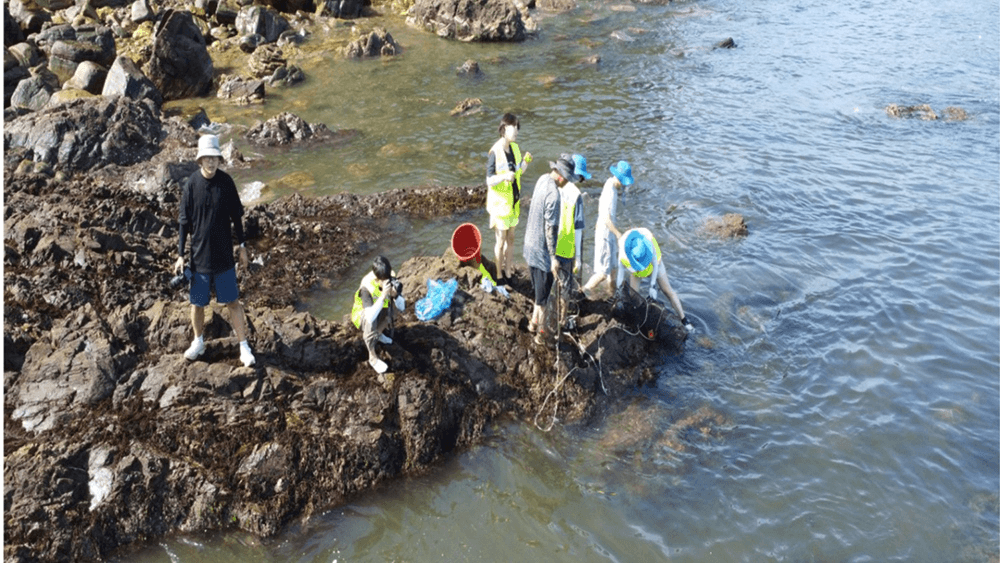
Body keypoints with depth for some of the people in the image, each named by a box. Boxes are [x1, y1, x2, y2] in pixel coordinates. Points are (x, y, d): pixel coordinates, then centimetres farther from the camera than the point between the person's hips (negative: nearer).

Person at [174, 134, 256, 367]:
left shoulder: (226, 182, -6)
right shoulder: (191, 185, -8)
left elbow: (236, 216, 3)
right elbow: (184, 222, -2)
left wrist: (242, 247, 5)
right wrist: (181, 255, -3)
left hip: (224, 255, 0)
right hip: (199, 255, 0)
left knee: (233, 302, 5)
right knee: (197, 303, 13)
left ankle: (244, 347, 15)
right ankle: (198, 342, 35)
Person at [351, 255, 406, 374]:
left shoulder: (390, 280, -21)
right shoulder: (366, 288, -35)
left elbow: (402, 307, -16)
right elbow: (370, 316, -46)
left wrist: (395, 295, -37)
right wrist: (383, 296, -52)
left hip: (380, 311, 6)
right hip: (362, 314, -6)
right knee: (370, 321, -38)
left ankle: (378, 333, 5)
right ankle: (372, 358, -18)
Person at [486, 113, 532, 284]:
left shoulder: (515, 148, 2)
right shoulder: (495, 152, -20)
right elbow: (489, 180, -19)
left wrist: (525, 162, -6)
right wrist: (504, 176, -38)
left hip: (513, 202, 7)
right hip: (500, 203, -7)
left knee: (510, 239, 17)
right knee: (500, 241, 5)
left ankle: (508, 273, 32)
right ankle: (499, 276, 20)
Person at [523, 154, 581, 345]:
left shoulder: (543, 179, 1)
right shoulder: (553, 195, -27)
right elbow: (550, 228, -26)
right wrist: (553, 258, -19)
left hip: (531, 244, 9)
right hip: (542, 250, -9)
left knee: (538, 289, 25)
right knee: (543, 294, 7)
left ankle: (534, 321, 39)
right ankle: (541, 333, 20)